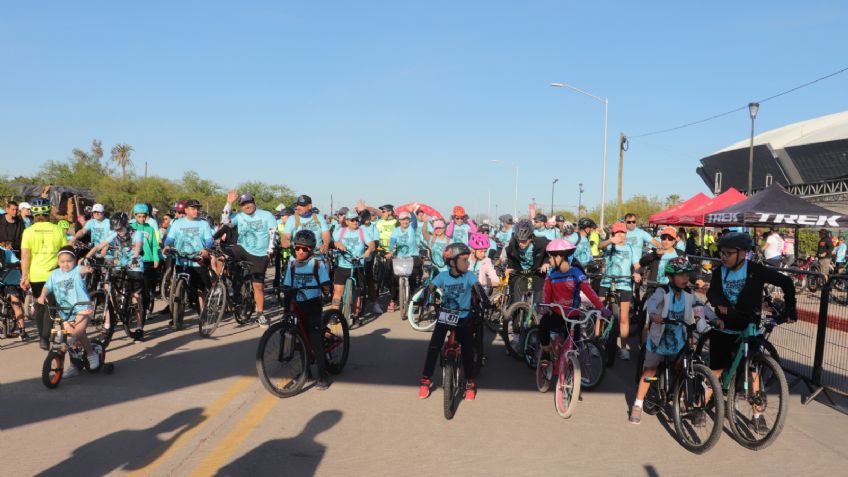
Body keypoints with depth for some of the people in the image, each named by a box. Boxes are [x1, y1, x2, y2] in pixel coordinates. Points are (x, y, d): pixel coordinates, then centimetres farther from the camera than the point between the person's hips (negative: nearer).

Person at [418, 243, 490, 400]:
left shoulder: (469, 275, -11)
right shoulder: (443, 276, -8)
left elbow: (477, 287, -24)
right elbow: (430, 288, -15)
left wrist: (485, 300, -43)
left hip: (463, 318, 0)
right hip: (444, 316, 1)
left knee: (467, 350, -3)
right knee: (433, 347, -6)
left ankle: (470, 383, 16)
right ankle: (426, 380, 10)